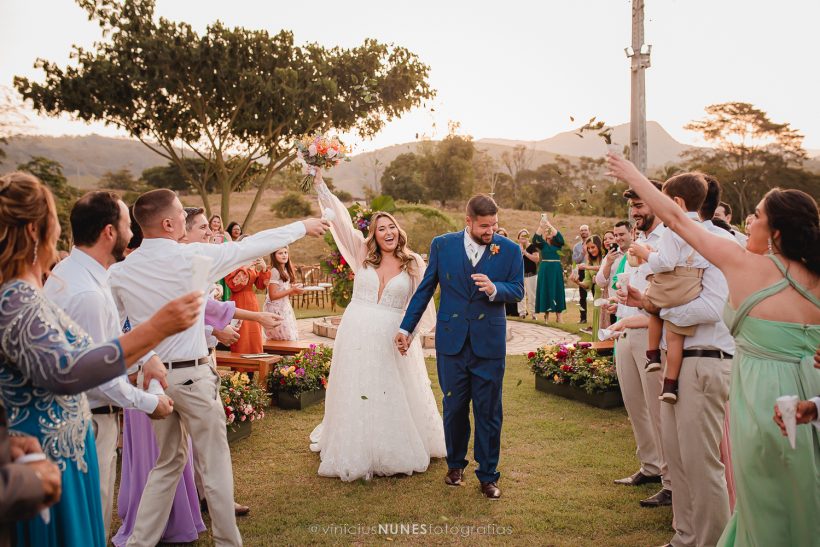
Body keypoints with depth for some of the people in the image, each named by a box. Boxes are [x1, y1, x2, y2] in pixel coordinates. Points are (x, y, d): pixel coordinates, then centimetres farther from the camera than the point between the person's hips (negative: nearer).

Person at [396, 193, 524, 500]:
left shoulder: (509, 250, -3)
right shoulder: (442, 245, -1)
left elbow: (517, 291, 1)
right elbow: (425, 289, 6)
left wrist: (494, 289, -21)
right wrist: (406, 327, 7)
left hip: (489, 343, -1)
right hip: (452, 342, 1)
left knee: (488, 412, 6)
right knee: (454, 408, 12)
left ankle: (488, 475, 20)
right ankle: (455, 464, 33)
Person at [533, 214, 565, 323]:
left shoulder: (558, 244, 4)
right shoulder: (542, 244, 5)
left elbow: (559, 236, -16)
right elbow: (535, 239, -15)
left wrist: (549, 224, -21)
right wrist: (541, 225, -26)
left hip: (556, 269, 0)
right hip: (545, 269, 0)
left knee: (557, 290, 0)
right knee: (545, 291, 1)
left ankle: (558, 315, 3)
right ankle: (546, 314, 8)